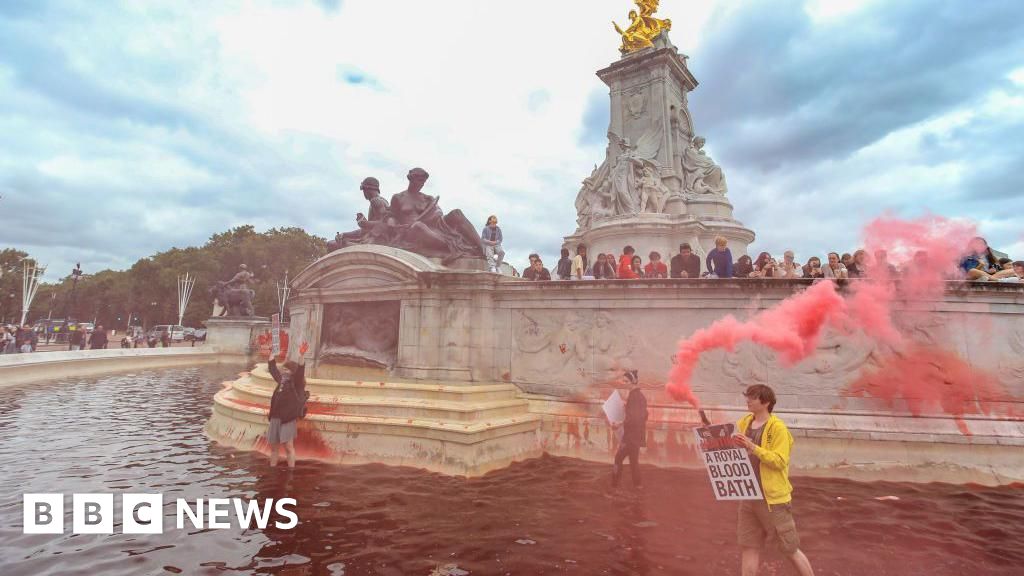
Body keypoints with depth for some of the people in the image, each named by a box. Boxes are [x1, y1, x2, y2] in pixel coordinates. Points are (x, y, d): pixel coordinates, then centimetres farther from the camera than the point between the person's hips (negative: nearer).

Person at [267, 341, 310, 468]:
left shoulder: (297, 382, -5)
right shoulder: (282, 379, 14)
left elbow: (300, 371, -24)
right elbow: (273, 368, 28)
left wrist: (301, 355, -41)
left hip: (288, 419, -7)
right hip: (275, 418, 8)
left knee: (288, 446, -11)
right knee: (273, 446, 14)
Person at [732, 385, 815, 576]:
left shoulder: (778, 427, -14)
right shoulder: (743, 423, 4)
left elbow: (780, 461, -20)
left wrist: (752, 447, -27)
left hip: (772, 497, -5)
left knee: (789, 549, 11)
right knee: (749, 546, 12)